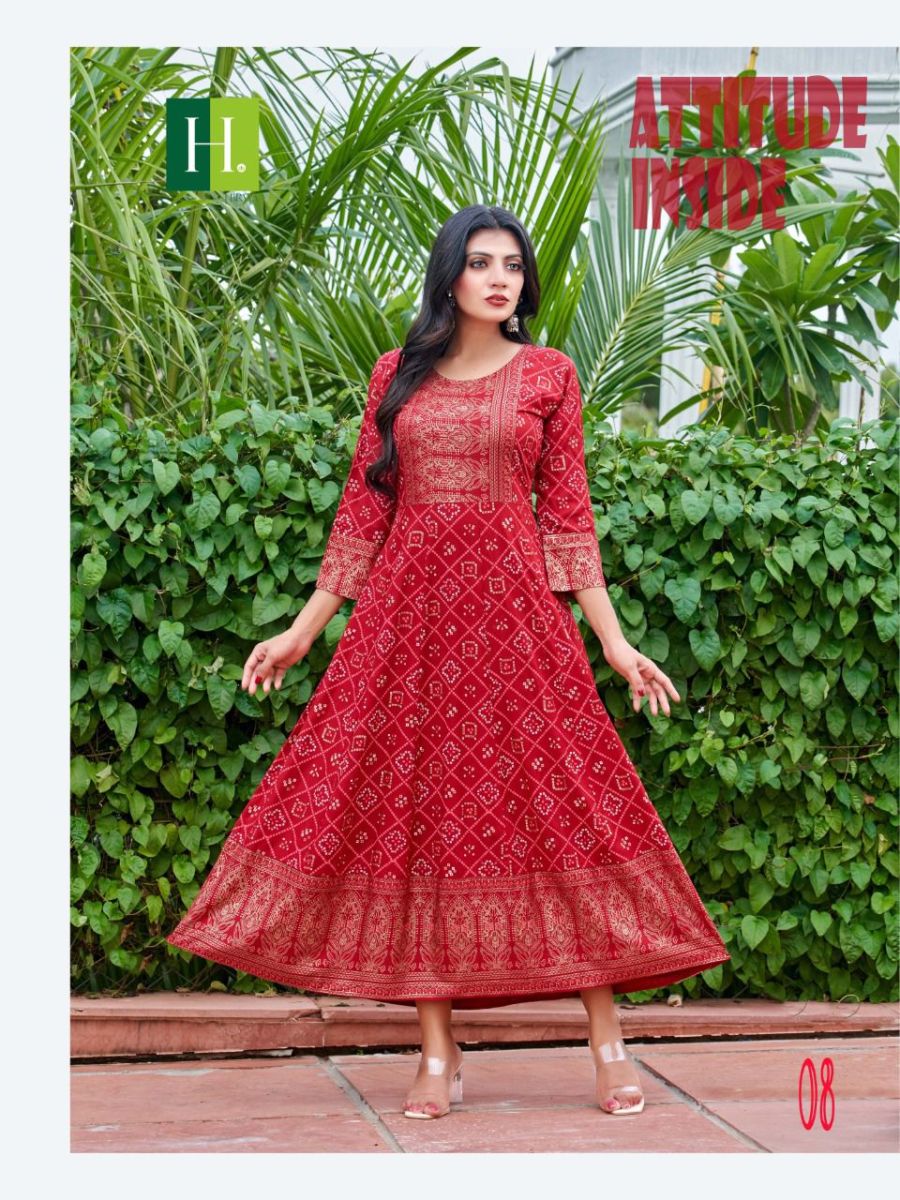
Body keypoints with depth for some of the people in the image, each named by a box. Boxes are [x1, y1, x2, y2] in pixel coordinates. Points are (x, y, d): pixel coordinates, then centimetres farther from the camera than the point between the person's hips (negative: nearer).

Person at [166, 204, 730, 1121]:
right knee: (412, 811, -1)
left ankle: (607, 1044, -1)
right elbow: (363, 511, 12)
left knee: (562, 803, -6)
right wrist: (304, 628, 10)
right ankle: (438, 1055, 4)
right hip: (409, 607, 2)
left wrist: (615, 642, -2)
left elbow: (568, 516, 5)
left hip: (513, 604, -2)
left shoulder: (548, 375, 6)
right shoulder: (397, 375, 10)